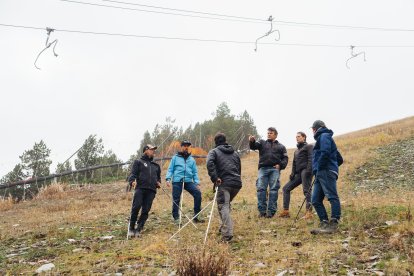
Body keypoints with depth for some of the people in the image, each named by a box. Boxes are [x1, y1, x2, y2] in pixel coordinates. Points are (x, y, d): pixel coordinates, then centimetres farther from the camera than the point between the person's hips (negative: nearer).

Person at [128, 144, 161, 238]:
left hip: (151, 190, 4)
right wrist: (132, 181, -19)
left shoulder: (156, 165, 28)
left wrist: (158, 183, 13)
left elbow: (158, 177, 36)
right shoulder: (138, 162, 13)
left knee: (145, 210, -4)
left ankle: (138, 229, 2)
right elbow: (133, 173, 2)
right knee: (136, 207, -15)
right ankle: (131, 228, -1)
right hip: (140, 188, -4)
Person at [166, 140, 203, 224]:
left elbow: (195, 172, 15)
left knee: (197, 193, -17)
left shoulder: (192, 159, 17)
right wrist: (168, 179, -8)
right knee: (176, 200, -3)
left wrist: (197, 183, 4)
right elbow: (170, 169, 6)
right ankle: (176, 217, 13)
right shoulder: (175, 158, 9)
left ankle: (196, 216, -9)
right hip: (177, 181, -2)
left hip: (188, 181, 2)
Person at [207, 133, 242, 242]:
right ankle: (225, 227, 30)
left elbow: (209, 163, -14)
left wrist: (215, 178, -14)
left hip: (224, 183, -6)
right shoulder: (234, 153, 26)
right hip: (237, 183, 6)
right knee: (227, 204, 25)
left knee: (223, 206, -8)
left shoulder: (214, 151, 7)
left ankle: (227, 233, -20)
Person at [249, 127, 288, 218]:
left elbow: (285, 158, 14)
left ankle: (271, 211, -3)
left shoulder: (281, 146, 21)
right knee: (261, 189, -7)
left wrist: (280, 165, -5)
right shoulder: (262, 143, 19)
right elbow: (253, 146, 0)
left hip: (275, 169, 0)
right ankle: (262, 210, -3)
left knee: (273, 189, -5)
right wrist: (252, 141, -23)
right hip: (263, 169, 0)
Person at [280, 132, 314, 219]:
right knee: (286, 188, 3)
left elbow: (311, 159, -8)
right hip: (298, 173, 8)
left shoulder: (309, 146, 6)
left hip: (305, 171, -8)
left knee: (306, 190, -16)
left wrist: (308, 170, -21)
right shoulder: (296, 151, 29)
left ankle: (309, 212, -19)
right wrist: (293, 173, 9)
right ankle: (286, 211, 1)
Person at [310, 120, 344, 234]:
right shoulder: (325, 137, 30)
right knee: (316, 200, 4)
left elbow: (325, 153, -18)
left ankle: (333, 224, -22)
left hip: (326, 172, -10)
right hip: (321, 175, 10)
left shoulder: (324, 136, 2)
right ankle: (324, 224, 0)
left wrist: (319, 168, -11)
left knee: (332, 196, -15)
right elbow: (340, 159, 32)